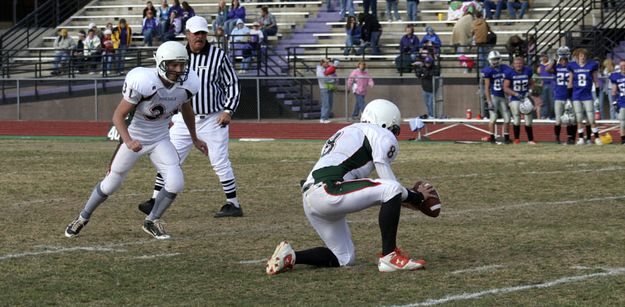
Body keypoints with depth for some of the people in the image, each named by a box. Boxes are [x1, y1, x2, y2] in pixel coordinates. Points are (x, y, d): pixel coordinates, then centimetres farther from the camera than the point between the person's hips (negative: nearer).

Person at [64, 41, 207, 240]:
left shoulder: (186, 85, -14)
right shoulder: (143, 83, -31)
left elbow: (186, 109, 10)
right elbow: (118, 116, -23)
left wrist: (194, 139, 20)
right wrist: (128, 141, -39)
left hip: (160, 140, 4)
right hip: (135, 138, -4)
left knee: (176, 184, -15)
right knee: (110, 184, 9)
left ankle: (152, 222, 9)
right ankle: (83, 218, 34)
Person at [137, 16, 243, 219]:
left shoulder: (219, 56, -5)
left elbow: (233, 84, 0)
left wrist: (228, 110, -11)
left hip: (213, 120, -3)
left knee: (220, 163, -2)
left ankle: (233, 204, 9)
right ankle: (155, 201, 4)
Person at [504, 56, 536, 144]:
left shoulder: (528, 71, 0)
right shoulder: (510, 73, -9)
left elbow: (531, 84, 14)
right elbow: (505, 88, -7)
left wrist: (529, 91, -6)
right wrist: (515, 94, -19)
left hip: (526, 97, 2)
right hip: (515, 99, -2)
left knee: (528, 120, 1)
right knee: (516, 120, -4)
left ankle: (530, 140, 9)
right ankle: (516, 139, 9)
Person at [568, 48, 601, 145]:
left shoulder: (592, 65, -2)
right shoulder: (572, 66, 3)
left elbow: (596, 82, 3)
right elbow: (570, 83, 8)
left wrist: (597, 97, -1)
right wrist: (569, 98, 6)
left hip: (588, 96, -2)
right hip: (576, 96, 2)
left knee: (591, 119, -6)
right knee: (579, 119, 6)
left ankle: (597, 138, 0)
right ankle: (581, 139, 14)